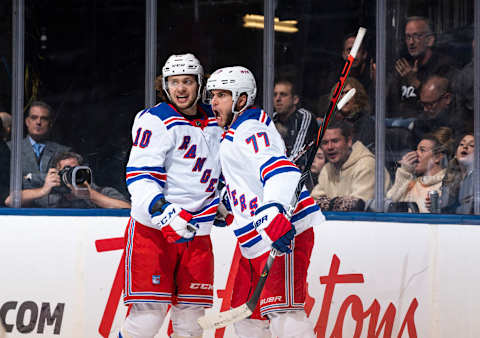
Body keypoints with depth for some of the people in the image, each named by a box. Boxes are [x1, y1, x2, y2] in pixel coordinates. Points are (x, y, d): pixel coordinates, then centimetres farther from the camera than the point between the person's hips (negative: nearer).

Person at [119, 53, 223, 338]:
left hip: (197, 234, 6)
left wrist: (222, 204, 15)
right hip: (152, 229, -6)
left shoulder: (215, 121, 12)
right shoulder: (155, 121, -8)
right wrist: (164, 213, -30)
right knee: (148, 315, -13)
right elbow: (140, 176, -17)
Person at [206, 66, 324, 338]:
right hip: (256, 243, 11)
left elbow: (280, 171, -28)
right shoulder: (234, 134, 22)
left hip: (284, 234, -11)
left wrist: (273, 214, -41)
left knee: (283, 315, -20)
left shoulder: (249, 129, -11)